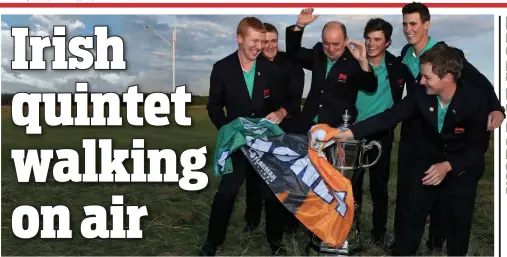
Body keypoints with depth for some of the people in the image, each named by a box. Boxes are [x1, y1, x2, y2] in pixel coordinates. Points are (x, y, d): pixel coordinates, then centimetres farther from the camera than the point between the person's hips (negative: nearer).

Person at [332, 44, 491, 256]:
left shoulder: (475, 101, -26)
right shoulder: (421, 93, -18)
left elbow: (478, 147, -19)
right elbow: (389, 117, -17)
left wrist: (448, 166, -33)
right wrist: (348, 133, -26)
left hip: (462, 166, -2)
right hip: (428, 160, 3)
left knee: (458, 221, 7)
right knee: (412, 216, 5)